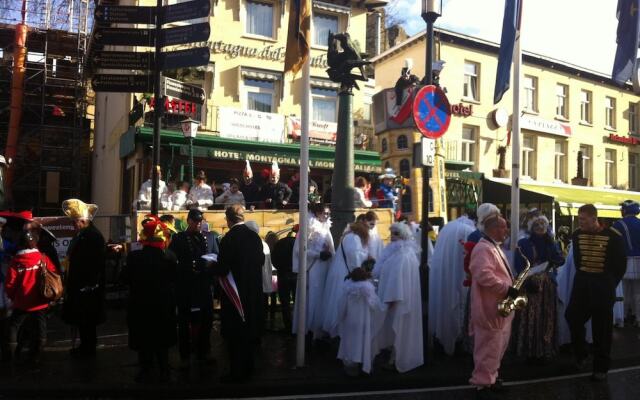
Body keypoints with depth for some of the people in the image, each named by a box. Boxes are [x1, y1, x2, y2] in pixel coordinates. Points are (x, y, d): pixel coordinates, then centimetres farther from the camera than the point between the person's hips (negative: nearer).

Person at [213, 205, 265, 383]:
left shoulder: (228, 239, -20)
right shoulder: (255, 237, -2)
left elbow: (222, 269, -19)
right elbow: (261, 260, 9)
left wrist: (213, 266, 2)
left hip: (235, 293, -6)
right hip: (253, 291, 6)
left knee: (235, 335, 5)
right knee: (250, 330, 16)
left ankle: (237, 372, 12)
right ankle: (248, 369, 28)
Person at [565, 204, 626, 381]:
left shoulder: (613, 236, -12)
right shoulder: (577, 235, 1)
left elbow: (621, 264, -3)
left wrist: (610, 284, 0)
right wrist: (583, 276, 14)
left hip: (603, 286, -4)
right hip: (582, 282, 4)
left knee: (601, 327, 3)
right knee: (573, 317, 1)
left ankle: (601, 367, 16)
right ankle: (580, 355, 25)